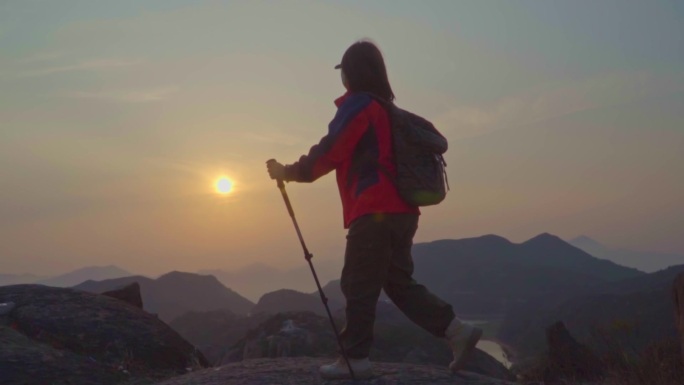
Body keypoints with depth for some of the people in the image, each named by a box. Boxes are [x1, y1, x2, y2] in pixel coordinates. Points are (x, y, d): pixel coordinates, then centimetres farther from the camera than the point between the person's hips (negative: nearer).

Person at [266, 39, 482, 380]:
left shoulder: (358, 105, -7)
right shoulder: (387, 109, 20)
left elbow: (327, 154, -9)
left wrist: (287, 172, 1)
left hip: (375, 213, -9)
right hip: (400, 211, 9)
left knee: (358, 286, -1)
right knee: (398, 282, 14)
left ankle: (355, 360, 5)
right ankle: (456, 330, 8)